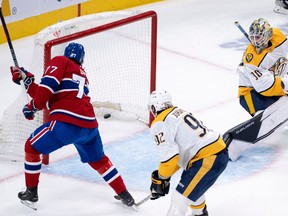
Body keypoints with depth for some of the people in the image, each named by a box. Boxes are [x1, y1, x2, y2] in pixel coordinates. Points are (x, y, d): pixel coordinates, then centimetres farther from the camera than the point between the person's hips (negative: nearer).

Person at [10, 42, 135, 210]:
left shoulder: (60, 62, 8)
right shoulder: (82, 75, 27)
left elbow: (47, 86, -11)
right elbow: (50, 99, 23)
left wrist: (33, 107, 3)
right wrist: (26, 79, 26)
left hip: (66, 123, -6)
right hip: (90, 125, 7)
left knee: (32, 147, 15)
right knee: (98, 160, 30)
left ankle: (31, 193, 17)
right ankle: (125, 196, 30)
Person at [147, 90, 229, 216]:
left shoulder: (159, 125, -7)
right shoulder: (180, 112, 20)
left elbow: (170, 156, -17)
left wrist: (160, 178, -2)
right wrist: (166, 174, 27)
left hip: (208, 160, -10)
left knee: (179, 199, -9)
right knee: (192, 184, 34)